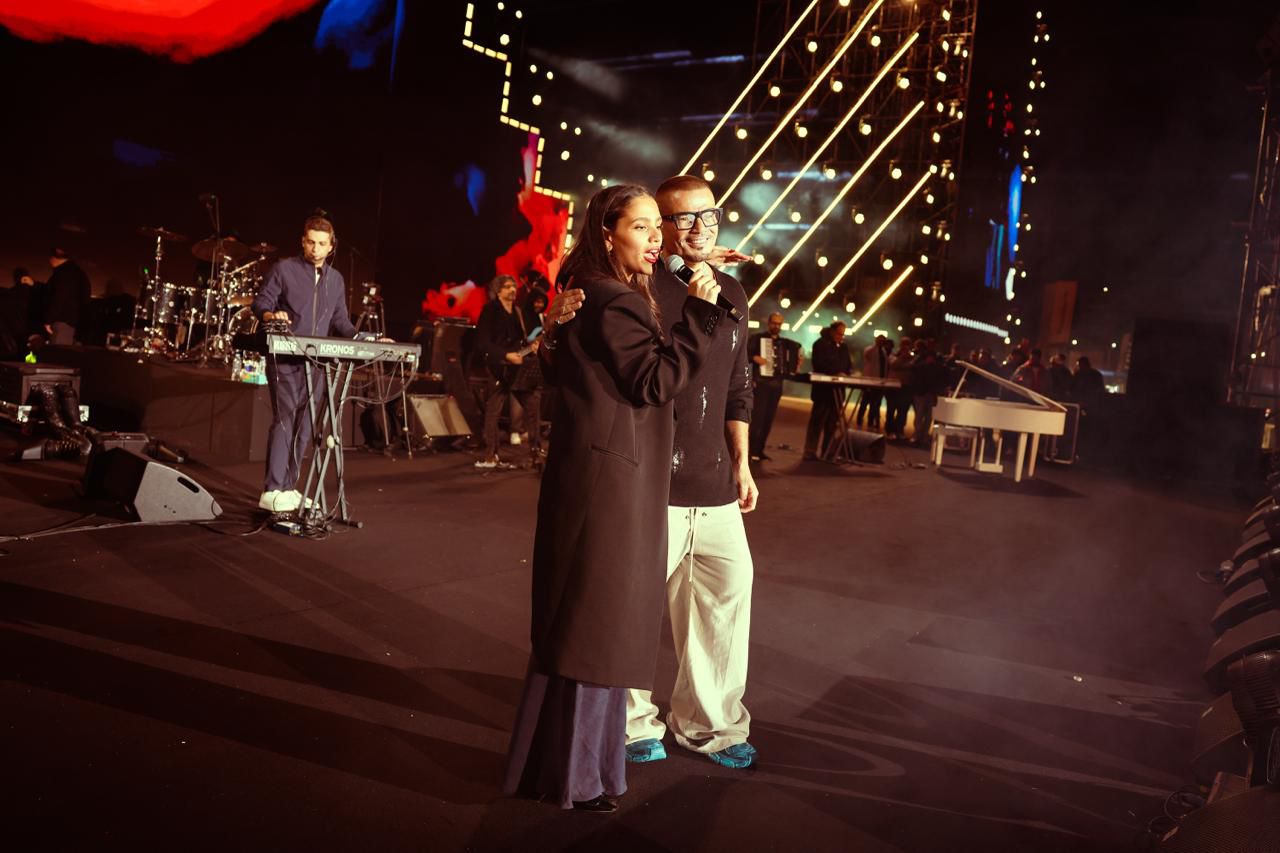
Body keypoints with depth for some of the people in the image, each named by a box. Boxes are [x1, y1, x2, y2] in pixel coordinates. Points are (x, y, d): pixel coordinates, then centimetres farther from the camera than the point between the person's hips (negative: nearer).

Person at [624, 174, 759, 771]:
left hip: (714, 483, 7)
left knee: (728, 594, 12)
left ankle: (707, 722, 32)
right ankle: (633, 723, 26)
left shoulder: (732, 295, 13)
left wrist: (742, 463, 17)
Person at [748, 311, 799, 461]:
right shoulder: (757, 338, 2)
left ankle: (760, 449, 11)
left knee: (769, 417, 5)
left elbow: (788, 363, 20)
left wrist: (796, 365, 2)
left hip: (776, 383, 5)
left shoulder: (784, 343, 17)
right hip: (760, 381, -5)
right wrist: (754, 357, -21)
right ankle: (751, 449, -11)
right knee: (758, 415, -12)